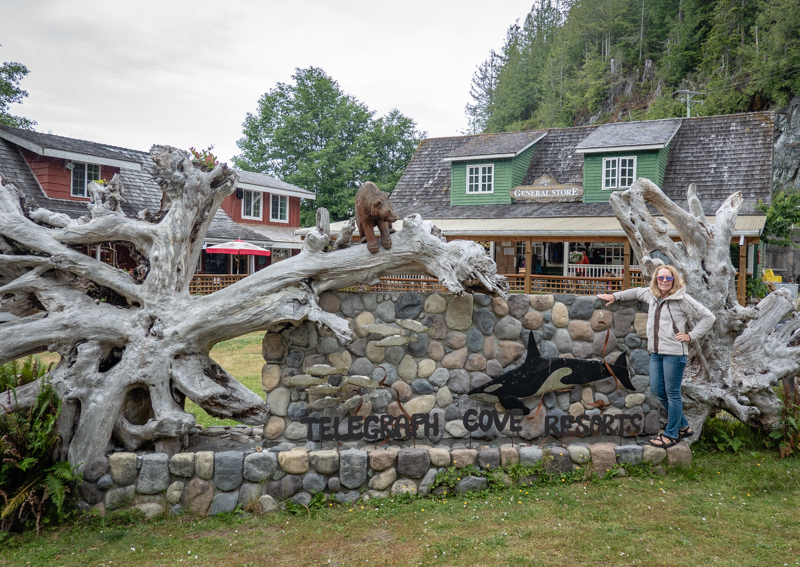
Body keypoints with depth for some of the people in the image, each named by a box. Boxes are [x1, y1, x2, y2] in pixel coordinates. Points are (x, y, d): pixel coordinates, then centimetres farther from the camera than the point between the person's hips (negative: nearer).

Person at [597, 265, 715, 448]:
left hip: (674, 352, -7)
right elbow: (636, 292, 33)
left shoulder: (682, 299, -8)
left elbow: (708, 317, -4)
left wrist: (690, 336, -8)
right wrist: (615, 296, 28)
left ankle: (671, 435, 14)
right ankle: (683, 427, 27)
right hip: (655, 352, 7)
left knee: (672, 393, 1)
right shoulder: (651, 294, 11)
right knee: (657, 391, 10)